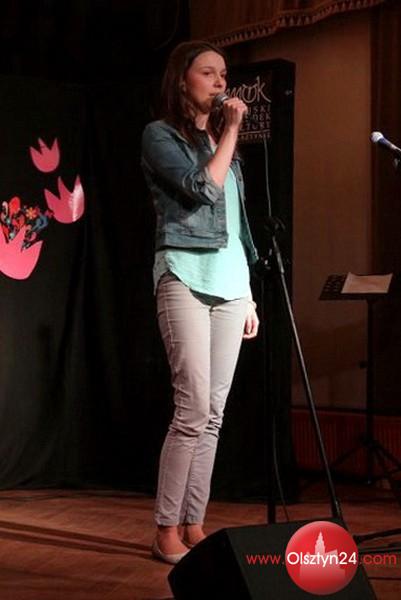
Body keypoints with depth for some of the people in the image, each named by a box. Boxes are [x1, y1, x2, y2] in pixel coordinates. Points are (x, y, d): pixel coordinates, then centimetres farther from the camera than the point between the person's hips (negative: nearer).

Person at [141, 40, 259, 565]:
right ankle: (166, 530, -3)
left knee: (214, 412, 2)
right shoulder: (160, 135, 1)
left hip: (231, 283, 6)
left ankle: (193, 525, 8)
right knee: (194, 409, -12)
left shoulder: (223, 143, 21)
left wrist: (248, 294, 18)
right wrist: (232, 132, -4)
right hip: (186, 278, -6)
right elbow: (203, 189, -15)